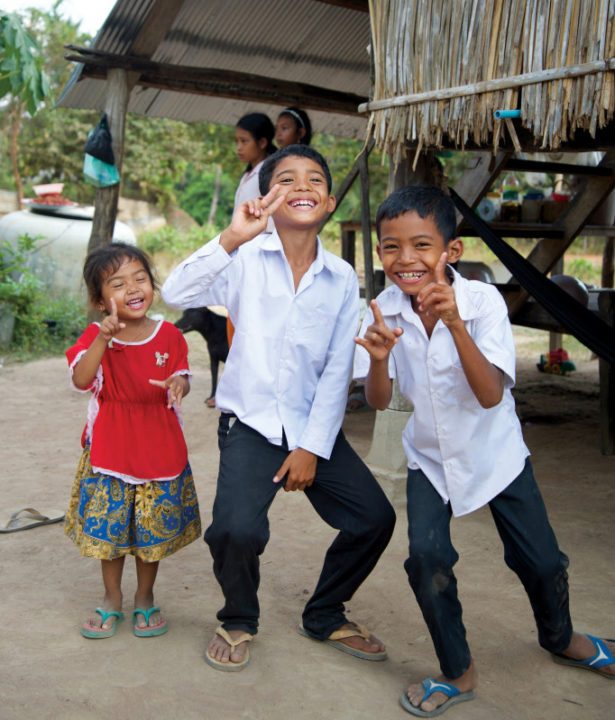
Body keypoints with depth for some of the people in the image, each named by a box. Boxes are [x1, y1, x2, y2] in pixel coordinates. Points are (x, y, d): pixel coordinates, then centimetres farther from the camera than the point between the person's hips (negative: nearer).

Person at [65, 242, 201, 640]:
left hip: (159, 448, 1)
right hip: (110, 448, 0)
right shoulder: (96, 336, -7)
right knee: (108, 526, 10)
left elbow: (182, 377, 2)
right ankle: (112, 600, 31)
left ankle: (146, 598, 31)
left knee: (153, 527, 11)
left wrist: (179, 384, -23)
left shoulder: (168, 335, -3)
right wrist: (104, 337, -35)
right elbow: (82, 380, -22)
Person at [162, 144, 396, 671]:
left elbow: (337, 371, 0)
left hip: (313, 427, 4)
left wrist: (313, 447, -6)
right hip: (251, 423, -3)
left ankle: (325, 616, 26)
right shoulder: (247, 259, -7)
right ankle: (238, 619, 12)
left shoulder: (342, 279, 2)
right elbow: (176, 294, -24)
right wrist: (232, 238, -35)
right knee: (236, 530, -23)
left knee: (375, 518, -2)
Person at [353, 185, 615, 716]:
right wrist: (379, 355, -37)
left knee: (541, 560, 9)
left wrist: (455, 324, -44)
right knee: (427, 558, -14)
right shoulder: (384, 310, -16)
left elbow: (490, 396, -31)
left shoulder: (483, 301, -24)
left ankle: (560, 638, 44)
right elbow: (378, 401, -16)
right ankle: (458, 673, 11)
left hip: (495, 452, -1)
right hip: (431, 456, 1)